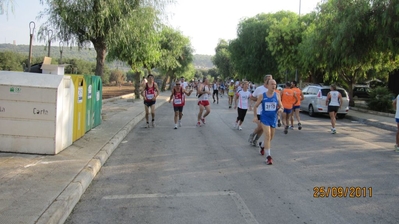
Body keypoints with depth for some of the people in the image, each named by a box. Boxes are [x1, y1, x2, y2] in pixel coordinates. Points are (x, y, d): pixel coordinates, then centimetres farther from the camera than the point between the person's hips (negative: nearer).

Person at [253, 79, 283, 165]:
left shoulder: (277, 95, -2)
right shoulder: (262, 96, -6)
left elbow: (281, 106, 4)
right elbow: (255, 106, 5)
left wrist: (280, 109, -19)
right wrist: (255, 116, -2)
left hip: (273, 118, 4)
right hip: (265, 118, -3)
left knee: (271, 137, 17)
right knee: (267, 135, -16)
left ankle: (262, 145, 50)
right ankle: (268, 156, -12)